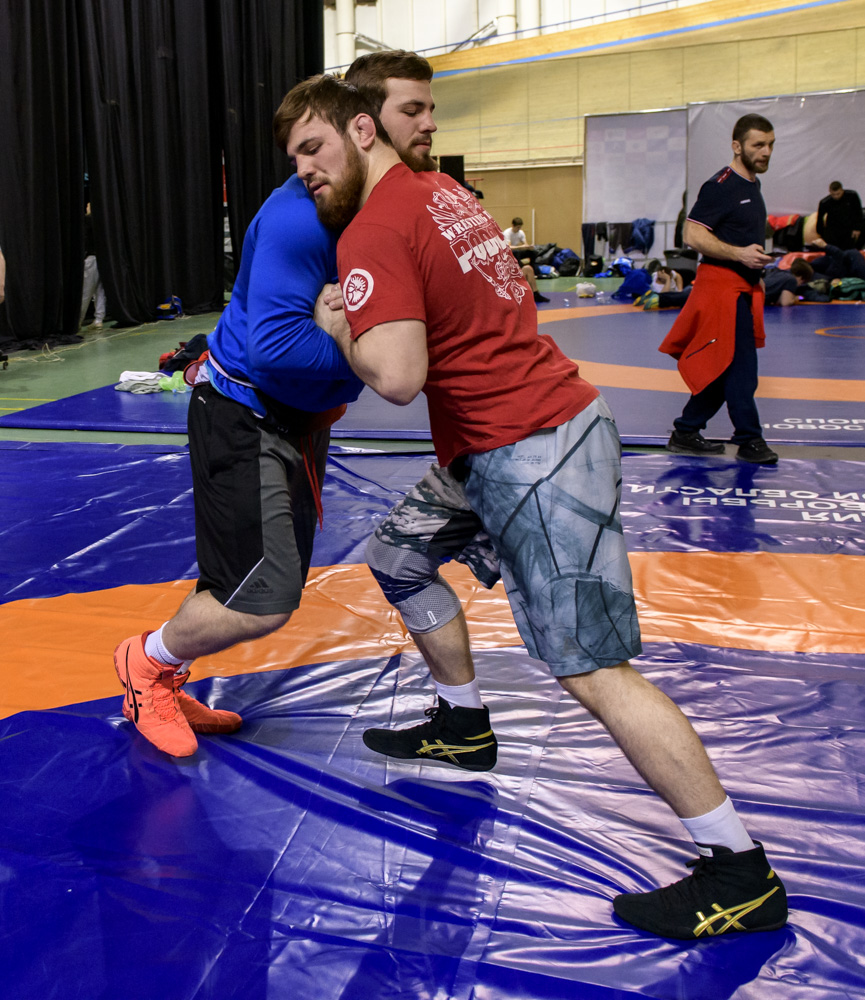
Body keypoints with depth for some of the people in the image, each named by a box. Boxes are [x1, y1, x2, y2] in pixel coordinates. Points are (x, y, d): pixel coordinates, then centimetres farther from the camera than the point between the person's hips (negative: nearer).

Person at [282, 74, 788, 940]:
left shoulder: (373, 235, -15)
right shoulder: (439, 191, 14)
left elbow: (396, 376, -29)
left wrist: (338, 326, -8)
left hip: (531, 458, -10)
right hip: (501, 450, 10)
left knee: (590, 670, -9)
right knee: (399, 554, 22)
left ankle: (741, 875, 0)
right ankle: (465, 727, 37)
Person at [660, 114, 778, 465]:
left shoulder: (751, 183, 17)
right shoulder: (720, 186, -13)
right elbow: (693, 235, -19)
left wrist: (756, 271, 22)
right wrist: (739, 254, -24)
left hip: (743, 287, 10)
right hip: (721, 284, -10)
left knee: (721, 369, 11)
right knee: (740, 366, -7)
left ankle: (686, 434, 19)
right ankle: (749, 440, 2)